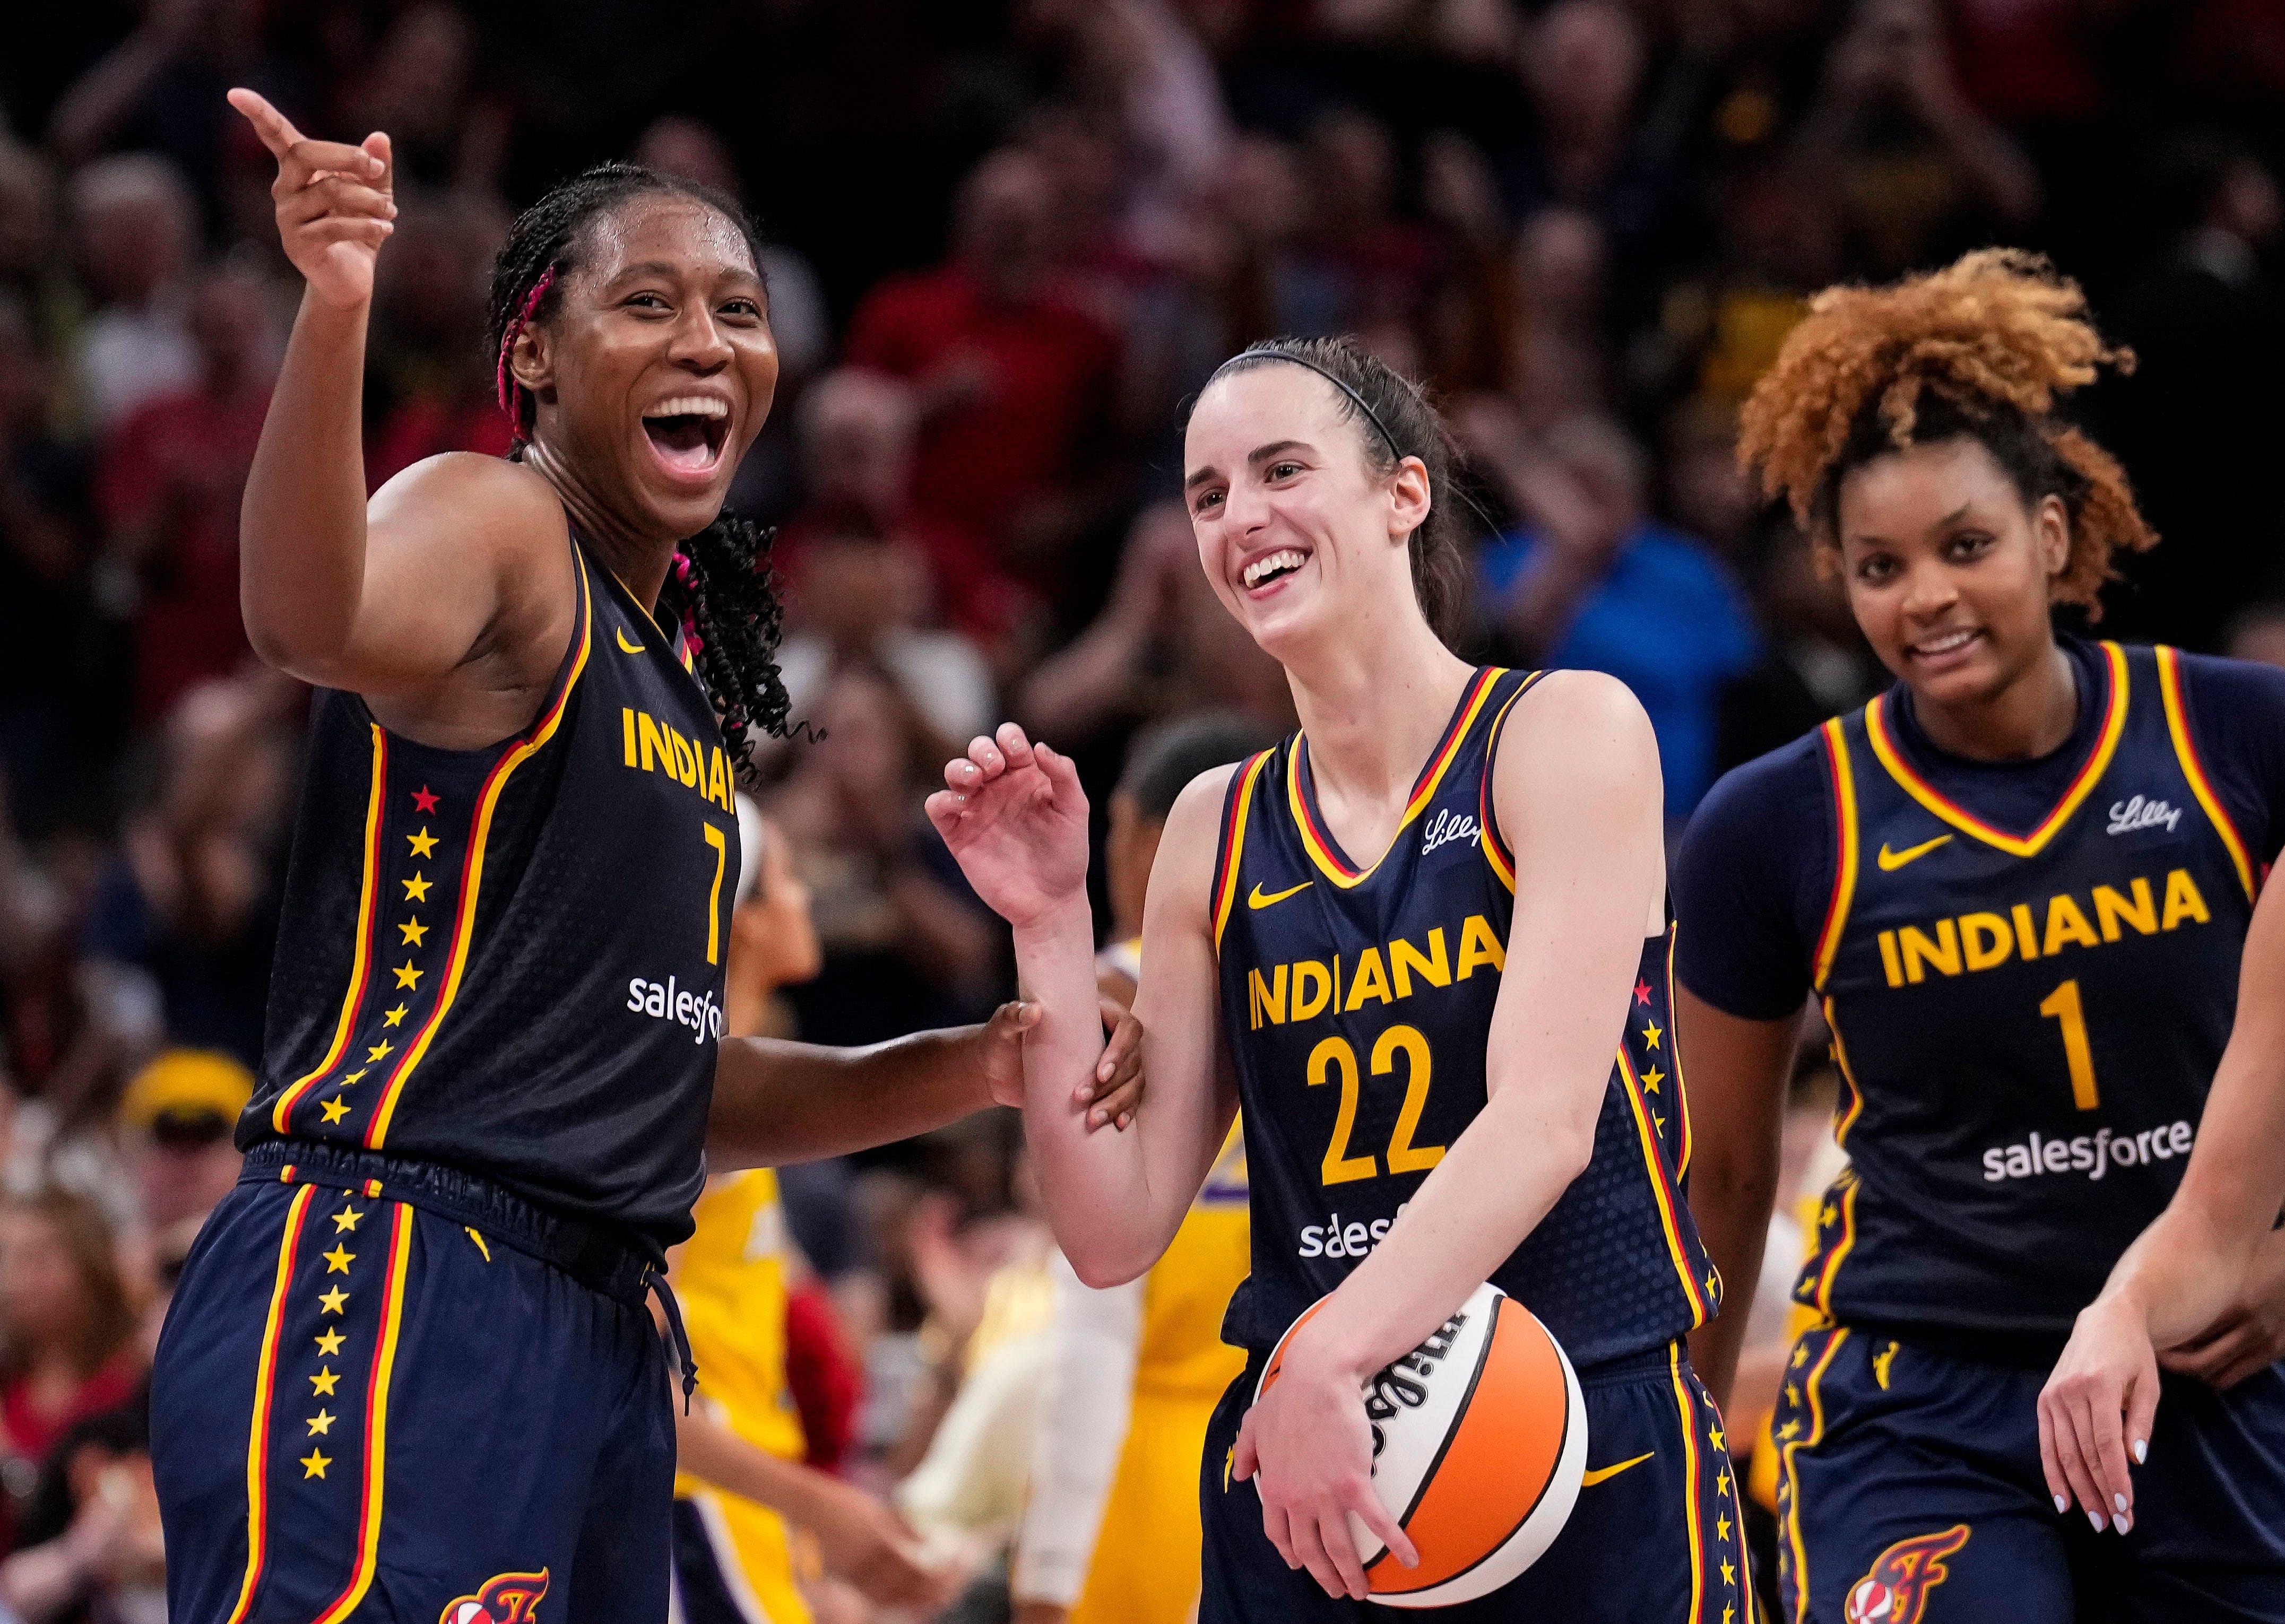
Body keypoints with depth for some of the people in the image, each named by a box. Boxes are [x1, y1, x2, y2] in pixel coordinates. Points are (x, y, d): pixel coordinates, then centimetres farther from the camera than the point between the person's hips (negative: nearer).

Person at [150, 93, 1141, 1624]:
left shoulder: (684, 665, 22)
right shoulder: (490, 523, -4)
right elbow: (317, 621, -30)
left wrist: (971, 1069, 16)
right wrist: (336, 309, -46)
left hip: (603, 1328, 10)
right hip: (391, 1288, -9)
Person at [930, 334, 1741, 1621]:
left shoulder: (1567, 732, -3)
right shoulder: (1219, 830, 10)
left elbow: (1545, 1119, -16)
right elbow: (1116, 1231, 6)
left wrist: (1333, 1357, -28)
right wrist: (1051, 928, -2)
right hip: (1296, 1468, 4)